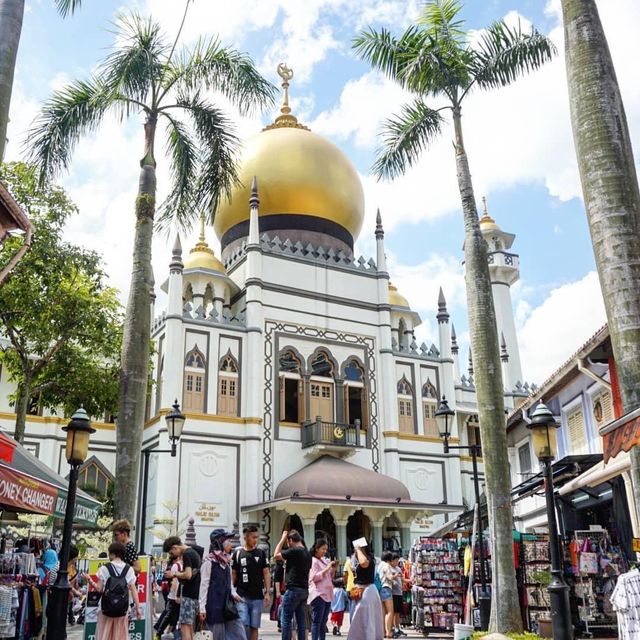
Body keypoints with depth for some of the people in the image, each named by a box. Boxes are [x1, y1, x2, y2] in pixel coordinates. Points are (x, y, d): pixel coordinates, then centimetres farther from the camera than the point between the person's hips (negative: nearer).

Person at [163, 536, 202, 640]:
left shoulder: (186, 554, -12)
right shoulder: (194, 552, 16)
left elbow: (188, 575, -21)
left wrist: (174, 574, -7)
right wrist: (177, 573, 12)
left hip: (189, 594, -10)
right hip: (196, 595, 10)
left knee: (185, 627, -10)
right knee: (190, 627, 13)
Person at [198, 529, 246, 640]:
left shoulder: (227, 561, 13)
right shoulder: (209, 561, -9)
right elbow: (204, 585, -10)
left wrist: (233, 593, 2)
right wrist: (202, 607, -13)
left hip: (227, 604, 7)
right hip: (214, 605, -7)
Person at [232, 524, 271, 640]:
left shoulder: (261, 553, 5)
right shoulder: (238, 553, 2)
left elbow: (266, 573, 5)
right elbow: (233, 574, 7)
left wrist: (268, 592, -3)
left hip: (257, 596, 1)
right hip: (241, 596, -1)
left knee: (254, 626, 5)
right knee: (243, 624, -11)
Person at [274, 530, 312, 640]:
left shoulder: (294, 551, -14)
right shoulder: (308, 554, 12)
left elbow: (276, 555, -5)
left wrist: (283, 538, 2)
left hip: (293, 589, -8)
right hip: (304, 590, 8)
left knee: (286, 620, -2)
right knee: (301, 620, 10)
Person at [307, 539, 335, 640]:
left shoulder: (325, 560, 18)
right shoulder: (313, 561, -6)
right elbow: (314, 577, -15)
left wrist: (333, 569, 7)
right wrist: (326, 569, -18)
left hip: (327, 594, 8)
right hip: (318, 594, -8)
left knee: (323, 622, 9)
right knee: (317, 621, -8)